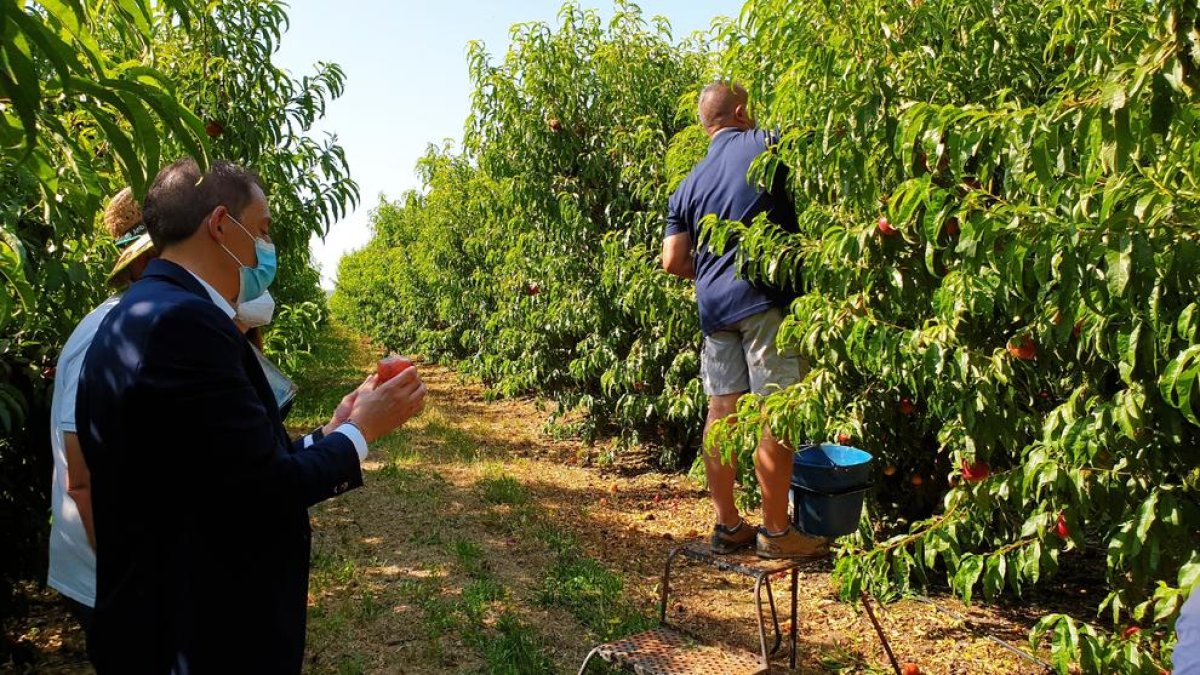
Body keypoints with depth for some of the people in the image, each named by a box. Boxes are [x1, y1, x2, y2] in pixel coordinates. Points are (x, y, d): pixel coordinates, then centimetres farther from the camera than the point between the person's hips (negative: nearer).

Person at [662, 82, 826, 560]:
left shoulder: (689, 184, 16)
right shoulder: (764, 146, 1)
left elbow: (673, 261, 10)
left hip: (713, 305, 6)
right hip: (764, 297, -6)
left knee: (722, 410, 9)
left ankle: (727, 526, 18)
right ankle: (775, 532, 7)